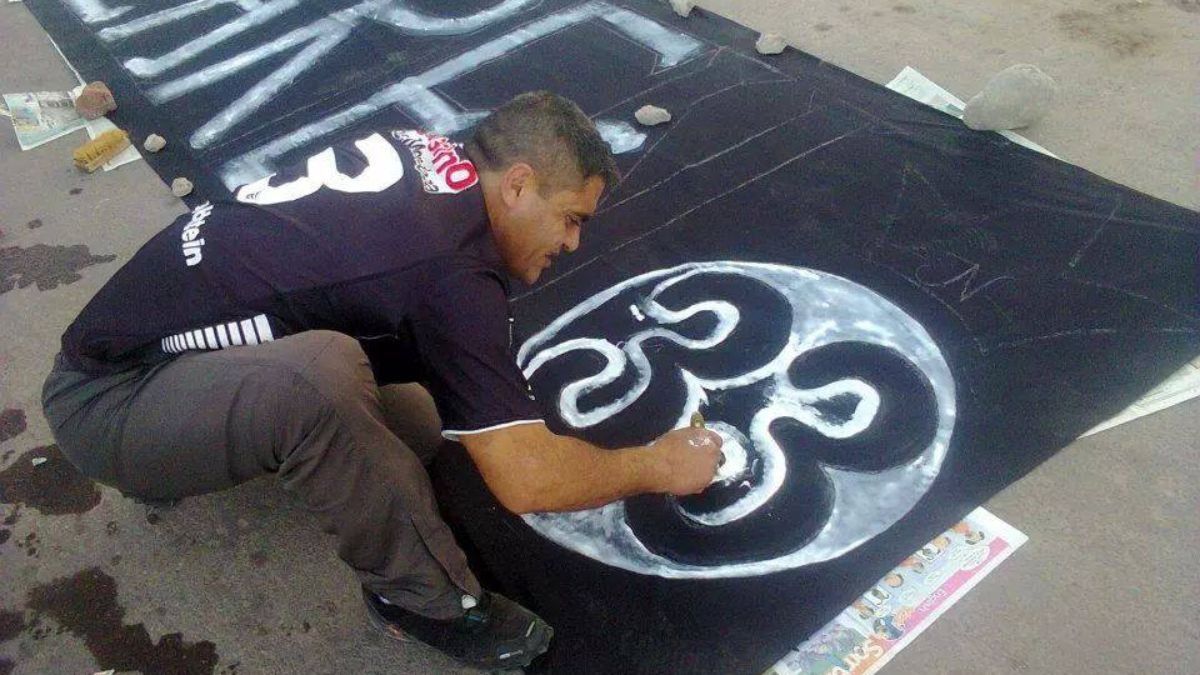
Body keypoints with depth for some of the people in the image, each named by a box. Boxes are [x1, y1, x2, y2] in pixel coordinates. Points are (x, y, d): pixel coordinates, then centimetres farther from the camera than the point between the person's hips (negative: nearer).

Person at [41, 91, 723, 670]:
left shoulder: (425, 152, -1)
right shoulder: (451, 270, -27)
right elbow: (526, 479, -27)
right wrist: (658, 466, -9)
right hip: (108, 396, -9)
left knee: (416, 432, 1)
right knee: (313, 378, -38)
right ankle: (427, 600, -12)